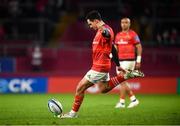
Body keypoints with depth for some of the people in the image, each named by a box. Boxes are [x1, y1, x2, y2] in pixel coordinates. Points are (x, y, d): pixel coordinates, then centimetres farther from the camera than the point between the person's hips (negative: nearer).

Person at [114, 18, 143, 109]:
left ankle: (121, 102, -3)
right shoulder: (118, 35, 14)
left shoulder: (133, 34, -5)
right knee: (122, 82, 7)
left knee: (122, 81, -10)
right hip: (120, 60, 7)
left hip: (129, 60, -7)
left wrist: (138, 61, -9)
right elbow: (116, 48, 20)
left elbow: (139, 47, -5)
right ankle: (133, 99, 16)